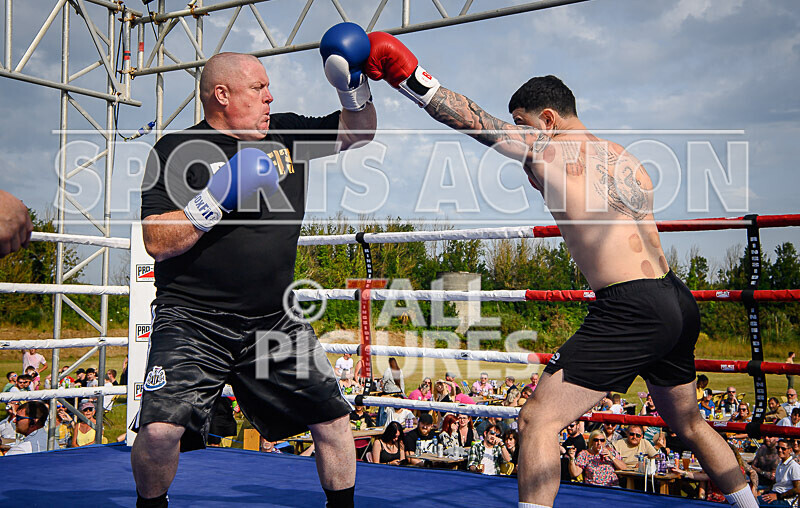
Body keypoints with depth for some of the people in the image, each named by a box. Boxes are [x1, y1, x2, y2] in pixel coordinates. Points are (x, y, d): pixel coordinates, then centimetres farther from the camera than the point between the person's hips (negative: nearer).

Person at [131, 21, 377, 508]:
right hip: (193, 322, -4)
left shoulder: (287, 135, 9)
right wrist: (221, 195, -21)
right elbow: (158, 243, -13)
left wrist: (352, 86, 1)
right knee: (161, 430, -19)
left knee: (334, 418, 3)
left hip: (274, 322, 5)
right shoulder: (177, 151, -5)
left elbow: (358, 132, 19)